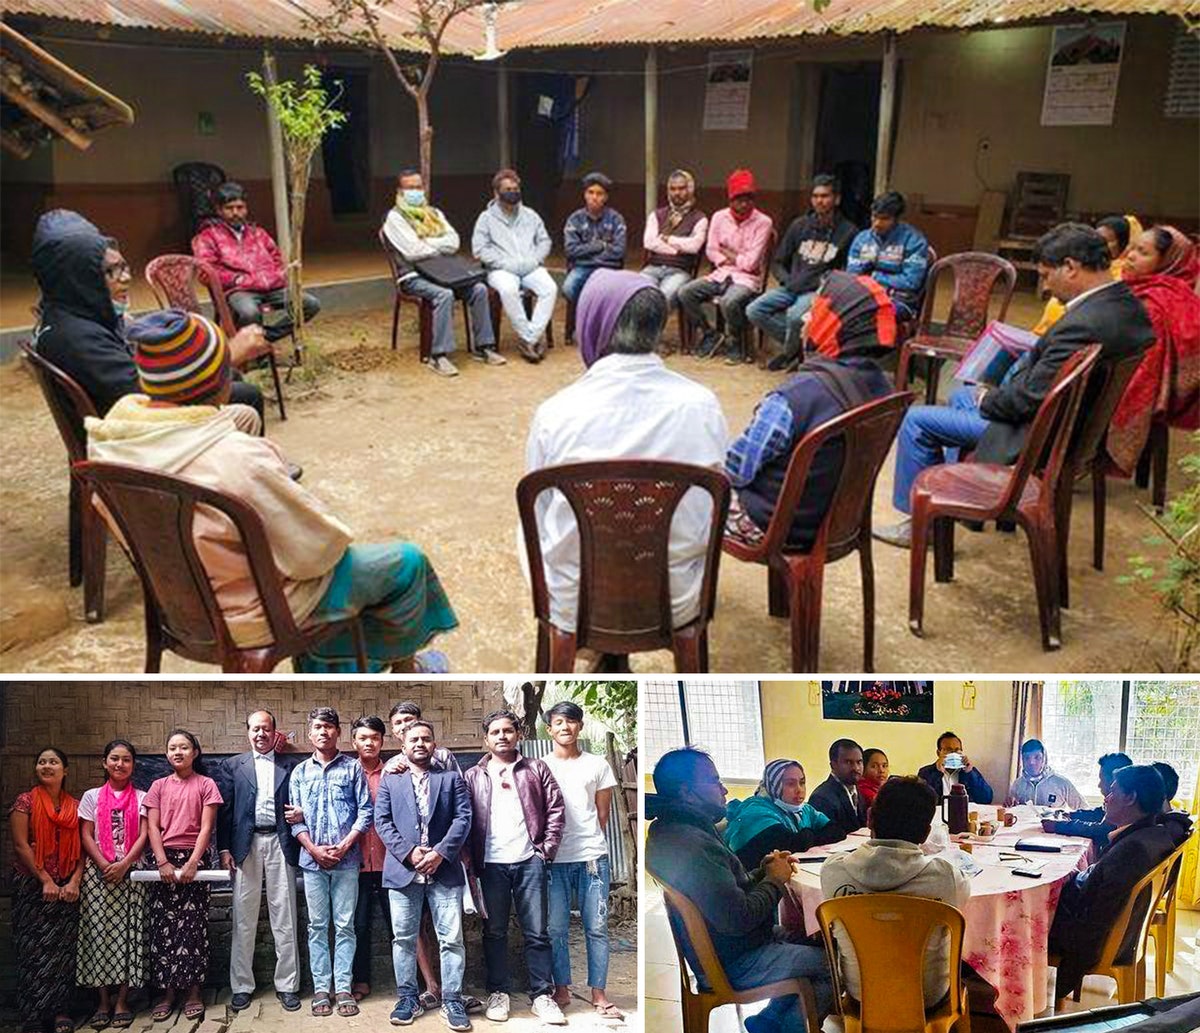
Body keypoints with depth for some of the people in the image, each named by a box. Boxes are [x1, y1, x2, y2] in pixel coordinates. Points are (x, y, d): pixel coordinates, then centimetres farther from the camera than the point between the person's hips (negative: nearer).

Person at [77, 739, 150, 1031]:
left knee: (128, 932, -3)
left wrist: (124, 864, -14)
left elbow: (144, 835, 1)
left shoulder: (141, 797, 7)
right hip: (98, 872, 1)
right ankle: (103, 1001, 7)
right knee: (99, 932, -2)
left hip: (131, 872, -1)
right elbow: (86, 836, 3)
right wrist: (105, 865, -11)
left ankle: (122, 1001, 3)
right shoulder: (91, 797, 9)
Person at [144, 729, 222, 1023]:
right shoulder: (159, 786, 11)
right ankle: (167, 991, 9)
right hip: (164, 859, 2)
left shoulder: (206, 785, 3)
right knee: (163, 925, 1)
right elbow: (153, 827, 3)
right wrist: (163, 862, -10)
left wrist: (192, 863, -13)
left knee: (192, 925, -3)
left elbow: (206, 828, -3)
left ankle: (193, 992, 3)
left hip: (195, 859, -2)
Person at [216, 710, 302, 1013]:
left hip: (280, 844, 0)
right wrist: (224, 848, -2)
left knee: (284, 918, 3)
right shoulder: (234, 766, 9)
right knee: (243, 920, 5)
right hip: (246, 845, 0)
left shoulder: (288, 766, 9)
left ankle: (287, 985, 10)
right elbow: (224, 809, 4)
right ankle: (241, 986, 14)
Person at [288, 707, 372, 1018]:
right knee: (317, 926, 6)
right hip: (312, 860, 2)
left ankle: (343, 988, 7)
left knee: (345, 926, 2)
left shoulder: (352, 768, 3)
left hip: (346, 860, -2)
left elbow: (365, 812, -1)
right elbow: (295, 817, 6)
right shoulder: (300, 772, 9)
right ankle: (321, 989, 12)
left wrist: (344, 846, -10)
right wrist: (314, 849, -7)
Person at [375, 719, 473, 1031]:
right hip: (403, 870, 1)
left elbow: (463, 819, 0)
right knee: (403, 938, 7)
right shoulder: (389, 780, 12)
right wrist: (409, 852, -10)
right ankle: (408, 998, 19)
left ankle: (452, 1002, 7)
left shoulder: (452, 778, 10)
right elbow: (382, 822, 3)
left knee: (451, 939, -1)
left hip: (444, 870, -1)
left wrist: (440, 853, -12)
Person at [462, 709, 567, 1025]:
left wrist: (547, 848, -3)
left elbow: (555, 809, 4)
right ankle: (498, 993, 18)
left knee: (537, 932, 2)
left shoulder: (536, 769, 8)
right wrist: (470, 858, -2)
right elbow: (464, 819, 6)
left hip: (529, 861, 0)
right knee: (494, 932, 8)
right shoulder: (473, 777, 9)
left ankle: (542, 996, 9)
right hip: (491, 864, 1)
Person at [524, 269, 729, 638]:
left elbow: (541, 520, -3)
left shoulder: (555, 415, -17)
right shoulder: (702, 406, -13)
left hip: (574, 606, -1)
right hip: (678, 606, 1)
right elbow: (711, 514, 0)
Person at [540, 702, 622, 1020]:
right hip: (553, 859, 0)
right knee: (555, 928, 4)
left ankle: (599, 994, 10)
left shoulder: (597, 765, 7)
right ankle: (562, 990, 18)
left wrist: (590, 843, 8)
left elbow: (603, 814, 10)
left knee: (597, 927, 2)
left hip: (592, 857, 0)